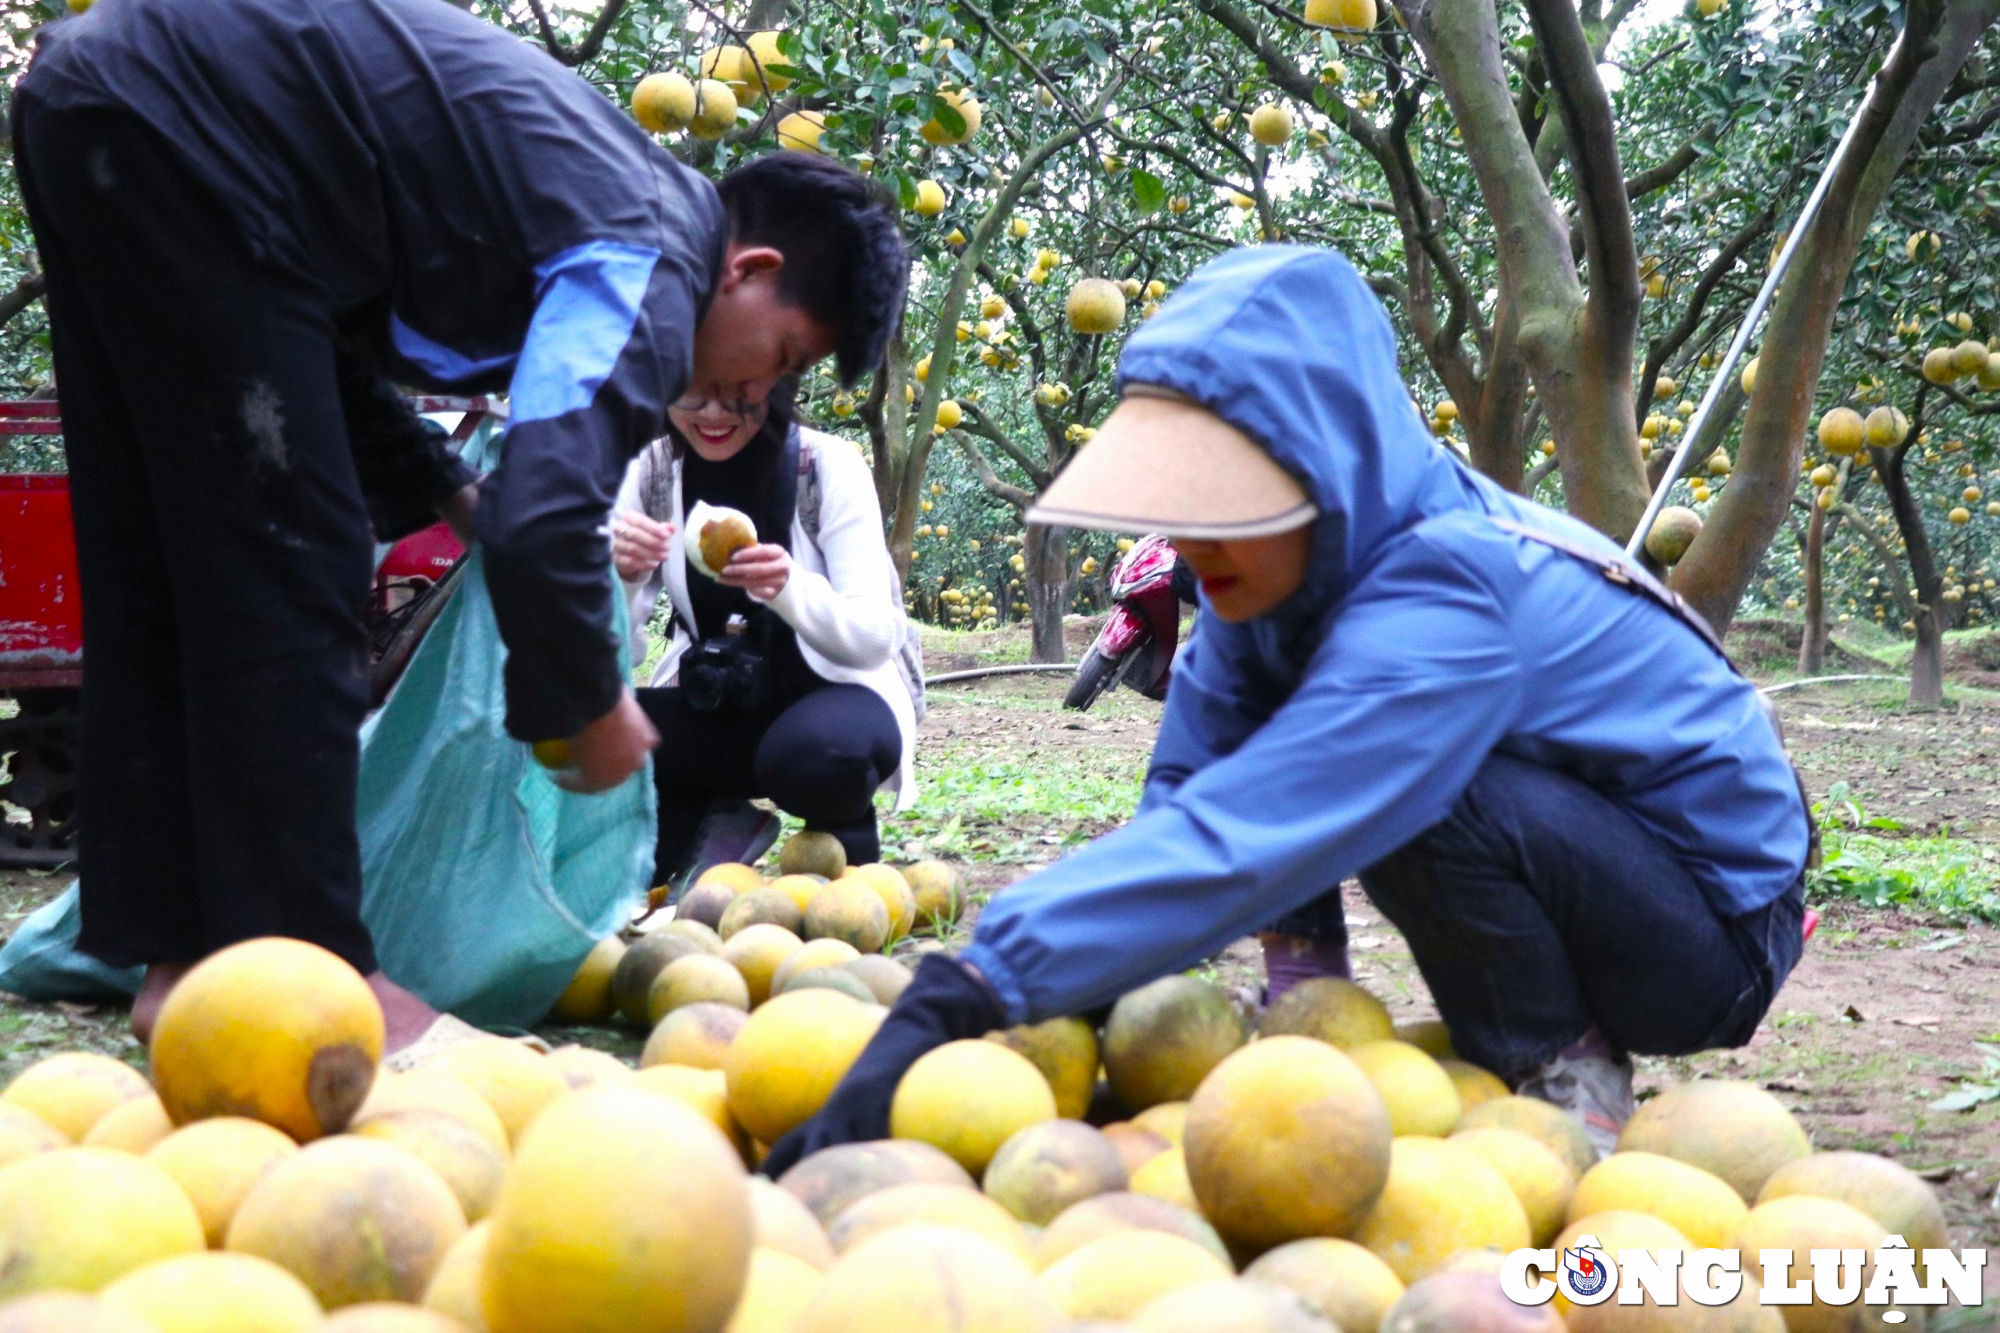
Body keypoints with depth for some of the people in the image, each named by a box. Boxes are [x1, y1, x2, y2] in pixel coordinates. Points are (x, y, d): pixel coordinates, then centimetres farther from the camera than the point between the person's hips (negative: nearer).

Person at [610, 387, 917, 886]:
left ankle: (846, 838, -2)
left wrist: (789, 588, -39)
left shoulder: (829, 465, -15)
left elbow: (877, 635, -20)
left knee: (822, 752, -37)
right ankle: (713, 824, 2)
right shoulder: (650, 470, -7)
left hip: (832, 696, -2)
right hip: (711, 706, 2)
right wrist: (618, 576, -32)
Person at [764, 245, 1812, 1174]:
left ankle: (1564, 1082, -8)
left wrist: (961, 996, -47)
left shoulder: (1447, 597, -32)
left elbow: (1238, 841, -42)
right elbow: (1188, 792, -8)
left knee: (1415, 787, -32)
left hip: (1716, 930, -7)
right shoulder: (1296, 556, -8)